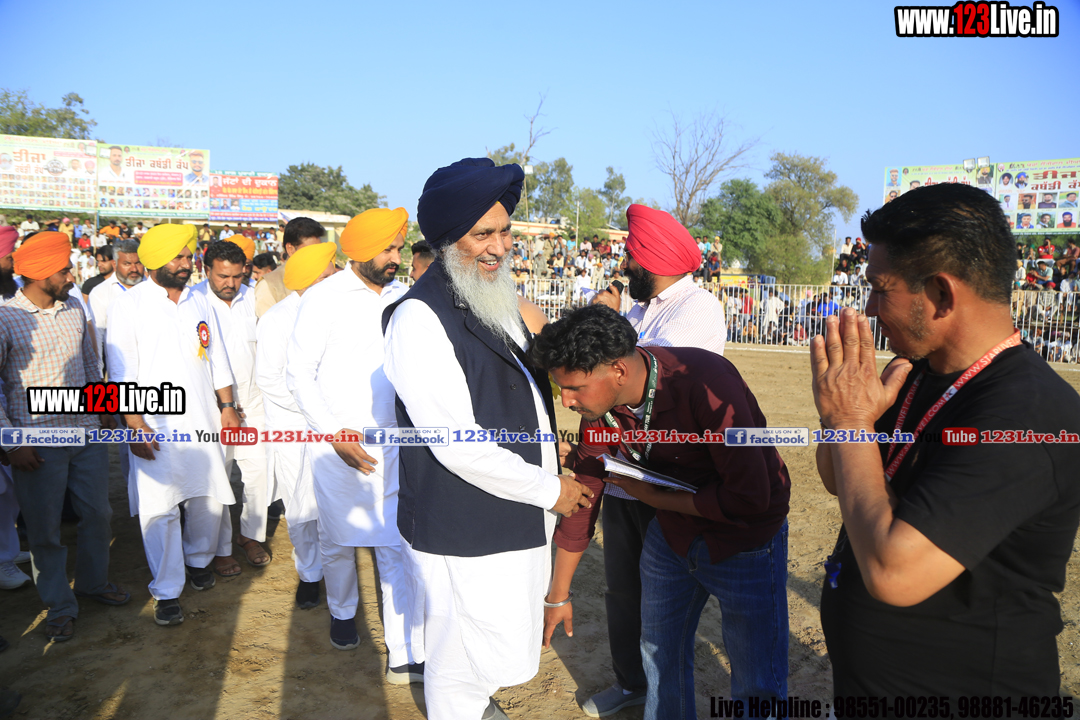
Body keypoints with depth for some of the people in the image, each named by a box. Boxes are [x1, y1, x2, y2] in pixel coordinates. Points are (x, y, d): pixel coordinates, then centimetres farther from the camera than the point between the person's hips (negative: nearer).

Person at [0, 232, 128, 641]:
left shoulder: (75, 309, 5)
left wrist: (103, 408, 16)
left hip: (87, 432, 5)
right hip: (37, 443, -5)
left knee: (98, 513, 15)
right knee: (45, 528, 7)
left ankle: (93, 581, 37)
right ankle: (59, 606, 25)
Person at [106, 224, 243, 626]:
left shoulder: (199, 303, 11)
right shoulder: (129, 305, -3)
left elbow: (217, 360, 16)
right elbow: (122, 373, -6)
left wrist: (227, 406, 10)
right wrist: (135, 425, -12)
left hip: (204, 422, 4)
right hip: (155, 426, -4)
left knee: (210, 497, 9)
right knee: (158, 505, -3)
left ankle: (199, 559, 34)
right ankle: (167, 592, 10)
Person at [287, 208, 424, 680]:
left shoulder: (404, 299, 3)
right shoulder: (323, 299, -7)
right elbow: (298, 374, -6)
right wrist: (334, 435, -12)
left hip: (392, 444, 2)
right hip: (336, 446, -2)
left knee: (398, 546, 0)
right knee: (338, 540, 15)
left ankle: (405, 656, 7)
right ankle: (342, 613, 42)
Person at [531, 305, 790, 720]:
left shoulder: (705, 383, -33)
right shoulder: (599, 403, -12)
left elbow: (749, 498, -32)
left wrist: (654, 497, -21)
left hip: (744, 539, -5)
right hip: (670, 534, 6)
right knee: (660, 653, 20)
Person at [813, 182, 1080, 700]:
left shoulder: (1027, 414, -29)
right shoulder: (920, 371, -3)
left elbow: (892, 573, -35)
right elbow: (836, 480, 6)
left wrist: (849, 420, -25)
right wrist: (848, 415, -14)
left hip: (959, 687, -7)